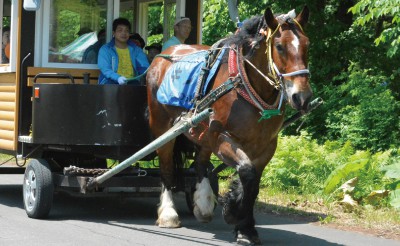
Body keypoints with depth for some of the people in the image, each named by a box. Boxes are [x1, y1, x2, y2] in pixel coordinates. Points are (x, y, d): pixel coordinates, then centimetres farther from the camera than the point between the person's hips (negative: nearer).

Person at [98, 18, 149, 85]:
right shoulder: (105, 50, 6)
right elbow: (105, 69, -9)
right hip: (112, 83, -3)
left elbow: (144, 67, 6)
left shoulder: (136, 50, 17)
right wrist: (118, 78, -31)